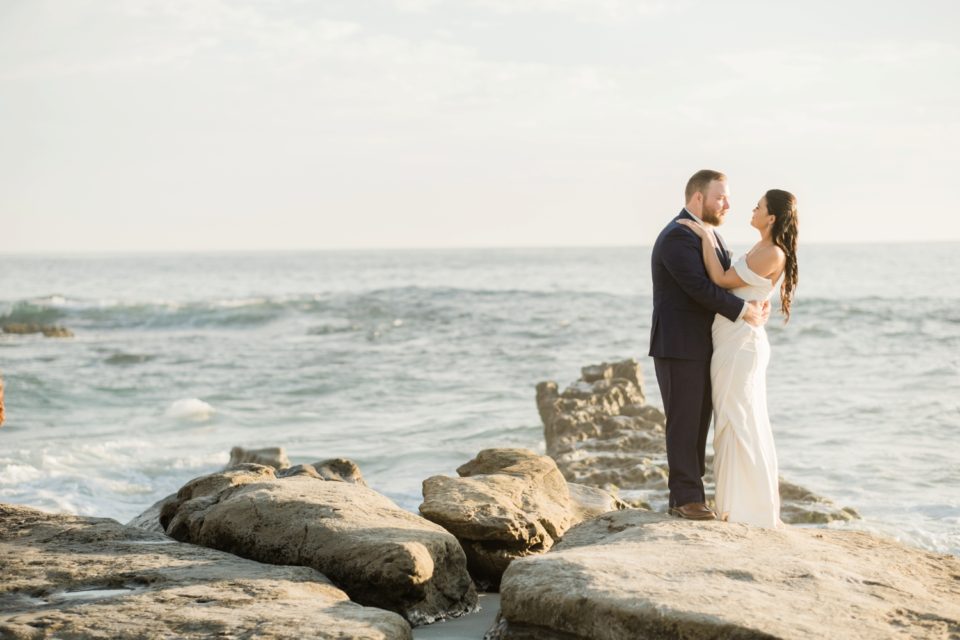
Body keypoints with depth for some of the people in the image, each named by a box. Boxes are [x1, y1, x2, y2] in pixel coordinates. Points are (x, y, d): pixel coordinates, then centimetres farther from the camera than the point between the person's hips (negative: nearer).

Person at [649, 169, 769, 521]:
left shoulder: (709, 234, 15)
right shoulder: (677, 236, -17)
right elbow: (700, 287, -24)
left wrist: (758, 300, -7)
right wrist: (743, 311, -19)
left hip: (704, 347, 9)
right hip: (678, 346, -9)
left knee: (698, 423, 9)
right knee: (684, 423, -4)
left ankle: (687, 496, 14)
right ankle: (686, 498, 1)